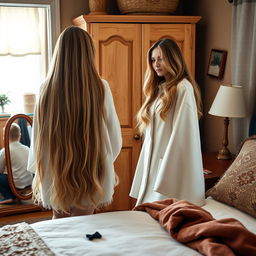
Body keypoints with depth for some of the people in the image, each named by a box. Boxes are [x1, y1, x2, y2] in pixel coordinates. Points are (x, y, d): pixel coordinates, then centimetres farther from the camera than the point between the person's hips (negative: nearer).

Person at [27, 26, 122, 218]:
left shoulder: (47, 89, -7)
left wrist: (38, 172, 14)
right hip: (89, 175, -2)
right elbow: (114, 137, -3)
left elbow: (37, 137, 0)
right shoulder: (100, 88, -11)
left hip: (54, 175, 2)